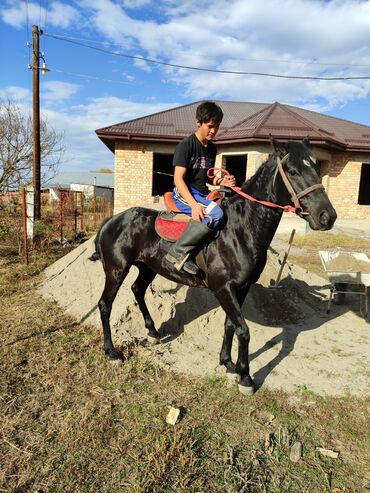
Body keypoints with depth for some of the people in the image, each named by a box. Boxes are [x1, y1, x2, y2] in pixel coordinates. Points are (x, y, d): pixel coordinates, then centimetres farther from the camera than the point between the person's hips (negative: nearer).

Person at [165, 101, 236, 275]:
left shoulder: (212, 148, 13)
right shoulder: (186, 145, -11)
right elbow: (178, 179, -18)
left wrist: (221, 181, -1)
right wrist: (194, 205, -32)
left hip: (203, 193, 8)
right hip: (184, 194, -8)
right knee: (214, 213, -33)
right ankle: (179, 252, -25)